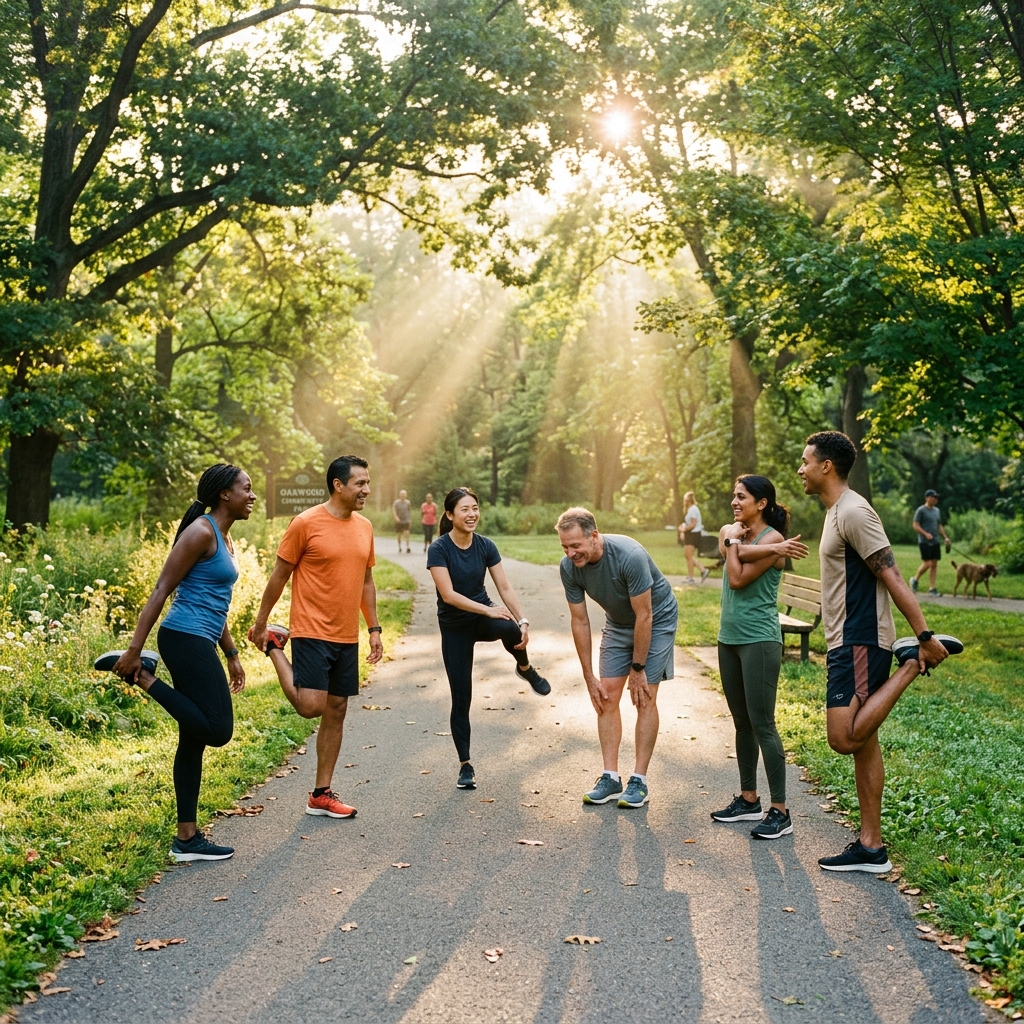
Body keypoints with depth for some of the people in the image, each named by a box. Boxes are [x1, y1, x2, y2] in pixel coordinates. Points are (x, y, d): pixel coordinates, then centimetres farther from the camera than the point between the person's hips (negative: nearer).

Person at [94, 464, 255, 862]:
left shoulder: (223, 539, 17)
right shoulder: (201, 532, -12)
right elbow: (161, 591, -15)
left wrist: (232, 655, 25)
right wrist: (133, 650, -18)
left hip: (199, 644, 10)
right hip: (186, 639, -10)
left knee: (194, 739, 10)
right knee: (217, 730, -12)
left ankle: (187, 839, 14)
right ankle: (141, 675, -3)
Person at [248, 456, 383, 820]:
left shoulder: (364, 527, 9)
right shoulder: (306, 523, -11)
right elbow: (279, 576, -4)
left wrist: (374, 628, 12)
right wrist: (260, 624, 1)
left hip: (347, 637, 6)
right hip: (312, 632, -6)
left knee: (336, 712, 9)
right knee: (311, 706, -14)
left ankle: (321, 795, 18)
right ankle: (275, 645, 12)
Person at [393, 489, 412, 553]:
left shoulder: (408, 502, 6)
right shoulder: (396, 502, -2)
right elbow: (393, 510, -13)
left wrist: (410, 521, 15)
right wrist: (396, 517, -31)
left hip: (406, 521, 0)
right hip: (399, 521, 0)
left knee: (406, 533, -16)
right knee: (399, 535, 8)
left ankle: (407, 547, -22)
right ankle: (399, 548, 22)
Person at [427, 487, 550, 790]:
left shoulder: (485, 546, -5)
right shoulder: (439, 549, -17)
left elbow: (505, 588, -7)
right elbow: (448, 595, -24)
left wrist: (522, 621, -20)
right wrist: (488, 610, -29)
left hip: (483, 616, 2)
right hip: (454, 626, -2)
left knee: (510, 629, -34)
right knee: (461, 697, -2)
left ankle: (525, 669, -1)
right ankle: (465, 765, 13)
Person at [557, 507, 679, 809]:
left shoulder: (630, 556, -36)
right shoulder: (569, 567, -20)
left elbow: (644, 617, -28)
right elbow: (580, 621, -10)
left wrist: (637, 669, -20)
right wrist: (589, 677, -8)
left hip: (656, 620, -5)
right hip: (618, 623, 5)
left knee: (644, 699, -9)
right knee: (607, 696, -2)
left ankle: (639, 781, -3)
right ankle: (610, 778, 4)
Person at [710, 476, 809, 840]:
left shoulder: (772, 539, -11)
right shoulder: (731, 531, 11)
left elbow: (738, 579, -17)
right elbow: (728, 546, -12)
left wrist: (735, 542, -7)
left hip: (759, 641, -8)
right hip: (729, 638, 8)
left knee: (762, 725, -8)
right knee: (742, 724, 14)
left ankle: (779, 812, -3)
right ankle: (748, 800, 24)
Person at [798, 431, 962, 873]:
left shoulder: (853, 512, -16)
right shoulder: (837, 512, 16)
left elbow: (891, 577, -20)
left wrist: (925, 636, -22)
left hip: (861, 643, -10)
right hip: (847, 642, 10)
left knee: (845, 737, -17)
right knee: (862, 743, 10)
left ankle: (913, 663, -4)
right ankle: (871, 847, 14)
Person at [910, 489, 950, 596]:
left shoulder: (937, 510, 16)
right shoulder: (921, 510, -6)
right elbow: (915, 526, -10)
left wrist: (945, 537, 13)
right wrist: (926, 534, -22)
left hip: (935, 542, 7)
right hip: (924, 542, -7)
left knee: (934, 564, 3)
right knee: (927, 564, -12)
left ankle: (932, 588, 6)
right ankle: (915, 579, 12)